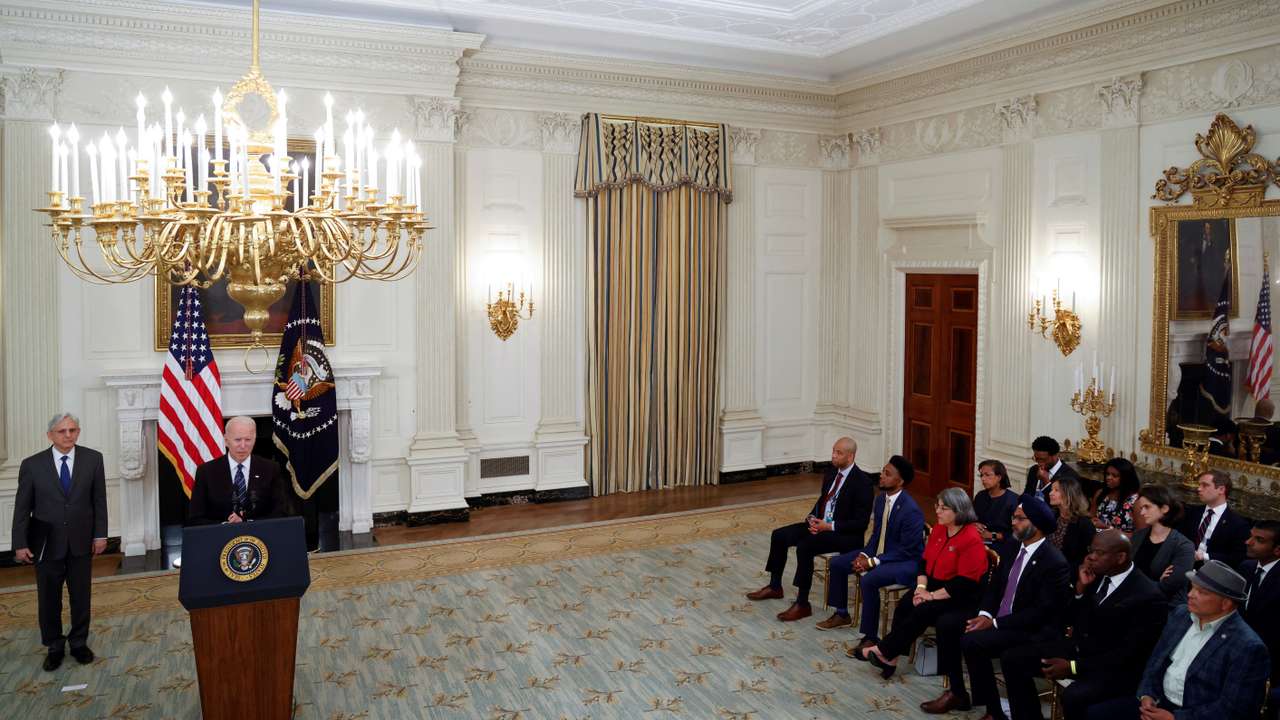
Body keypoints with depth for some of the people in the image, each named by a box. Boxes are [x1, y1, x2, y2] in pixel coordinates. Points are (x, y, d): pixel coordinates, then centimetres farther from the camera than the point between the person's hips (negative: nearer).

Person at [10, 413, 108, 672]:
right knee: (48, 599, 9)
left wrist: (100, 534, -2)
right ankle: (54, 647, 25)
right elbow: (22, 507, -2)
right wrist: (20, 544, -5)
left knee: (81, 596, 10)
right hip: (46, 543, -1)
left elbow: (99, 500, 1)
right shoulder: (32, 465, -5)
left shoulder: (93, 459, -2)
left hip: (81, 541, 1)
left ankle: (79, 642, 27)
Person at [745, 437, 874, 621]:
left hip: (846, 535, -9)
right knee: (779, 536, -3)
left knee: (804, 547, -31)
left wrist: (829, 526, -22)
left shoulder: (862, 482, -16)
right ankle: (774, 587, 12)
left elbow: (861, 523, -18)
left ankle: (802, 604, -21)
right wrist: (812, 518, -2)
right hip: (821, 524, 9)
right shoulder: (832, 472, 8)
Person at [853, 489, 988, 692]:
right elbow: (925, 560, 10)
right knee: (905, 604, -18)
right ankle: (891, 656, -15)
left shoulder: (971, 539, -19)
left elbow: (965, 583, -22)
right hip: (934, 586, 7)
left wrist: (932, 595, -20)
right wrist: (921, 587, -7)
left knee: (923, 612, -26)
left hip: (959, 597, -7)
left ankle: (884, 651, -13)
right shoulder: (938, 530, 6)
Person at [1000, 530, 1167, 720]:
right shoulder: (1096, 575, 2)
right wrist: (1081, 588, -8)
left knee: (1073, 696, -36)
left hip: (1113, 668, -7)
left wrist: (1074, 666, -23)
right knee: (1012, 658, -4)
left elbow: (1128, 655, -20)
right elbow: (1070, 620, 10)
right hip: (1078, 648, 7)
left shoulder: (1148, 596, -17)